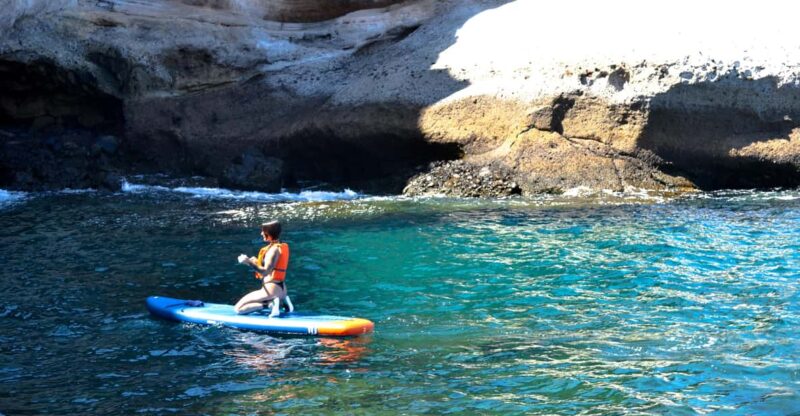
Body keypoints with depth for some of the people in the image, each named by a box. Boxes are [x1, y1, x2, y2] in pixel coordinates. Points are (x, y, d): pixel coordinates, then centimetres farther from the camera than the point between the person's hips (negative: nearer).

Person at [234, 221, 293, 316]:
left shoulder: (274, 249, -16)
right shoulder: (282, 247, 12)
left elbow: (265, 272, -25)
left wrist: (249, 262, -29)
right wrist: (257, 262, 11)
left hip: (271, 289, -9)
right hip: (281, 289, 9)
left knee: (238, 308, -6)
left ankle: (270, 303, -14)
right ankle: (281, 300, 9)